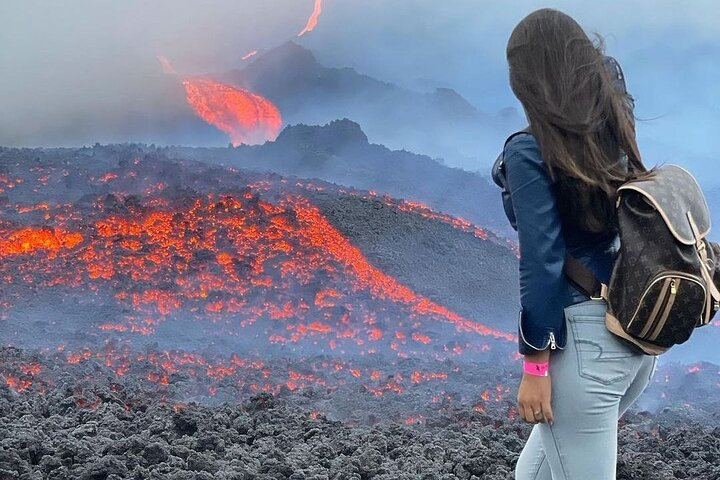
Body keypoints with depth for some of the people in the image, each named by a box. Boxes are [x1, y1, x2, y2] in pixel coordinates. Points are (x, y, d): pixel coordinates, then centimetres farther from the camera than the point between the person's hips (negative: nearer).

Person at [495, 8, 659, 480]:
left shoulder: (530, 152, -14)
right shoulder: (618, 127, 4)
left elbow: (543, 263, -17)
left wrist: (535, 365, -12)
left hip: (585, 337, -7)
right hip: (641, 331, 7)